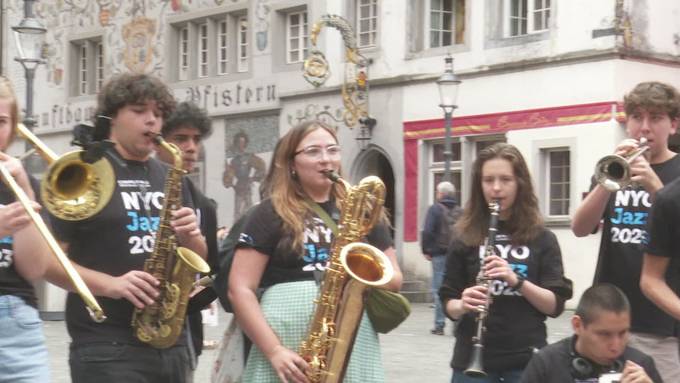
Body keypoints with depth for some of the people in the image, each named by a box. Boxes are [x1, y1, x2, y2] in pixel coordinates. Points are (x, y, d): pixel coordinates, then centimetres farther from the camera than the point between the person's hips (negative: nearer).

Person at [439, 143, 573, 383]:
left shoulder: (541, 239, 2)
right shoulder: (465, 238, 3)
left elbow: (555, 305, -3)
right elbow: (449, 304, 5)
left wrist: (516, 280, -19)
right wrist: (463, 305, -18)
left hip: (525, 362, 0)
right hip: (472, 361, 1)